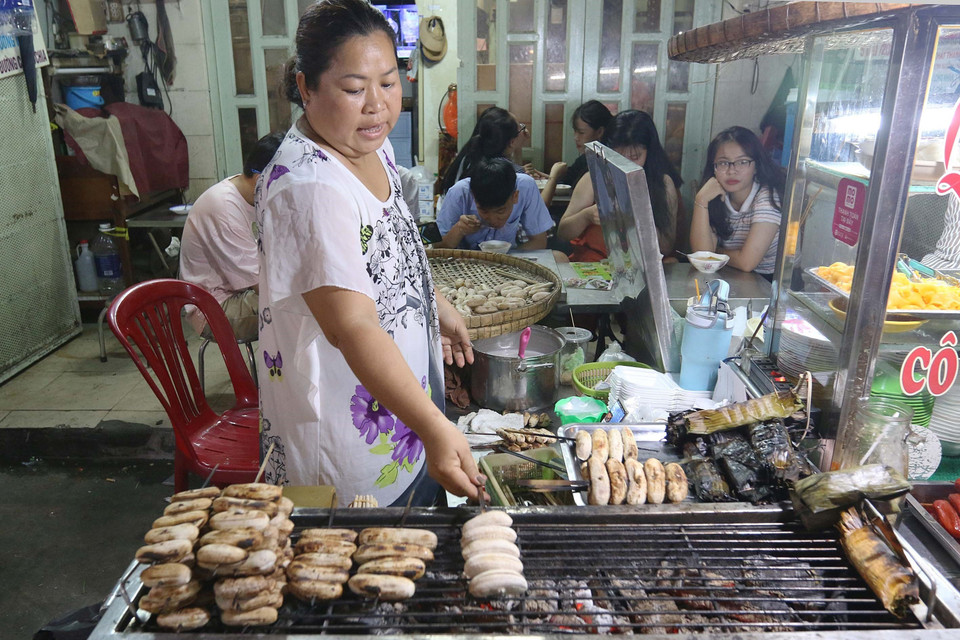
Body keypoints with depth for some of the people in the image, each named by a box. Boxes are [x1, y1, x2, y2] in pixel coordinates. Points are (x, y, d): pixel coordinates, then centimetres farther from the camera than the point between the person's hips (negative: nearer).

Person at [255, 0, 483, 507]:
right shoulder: (308, 188, -30)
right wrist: (434, 428, -43)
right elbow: (353, 327, -37)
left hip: (403, 396, 9)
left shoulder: (371, 145, 0)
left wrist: (437, 305, 21)